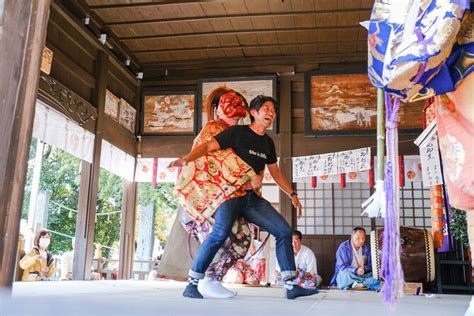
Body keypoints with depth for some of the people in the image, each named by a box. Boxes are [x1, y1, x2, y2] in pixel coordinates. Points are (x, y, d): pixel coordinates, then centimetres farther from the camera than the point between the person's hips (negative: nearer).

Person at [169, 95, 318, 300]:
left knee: (284, 231, -2)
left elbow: (275, 172, 26)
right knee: (222, 230, -33)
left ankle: (291, 286, 4)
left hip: (252, 198, 7)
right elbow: (208, 146, -12)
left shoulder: (268, 143, 16)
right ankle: (192, 284, -21)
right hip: (229, 193, -7)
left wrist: (292, 194, 21)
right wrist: (187, 158, -30)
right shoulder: (237, 132, -3)